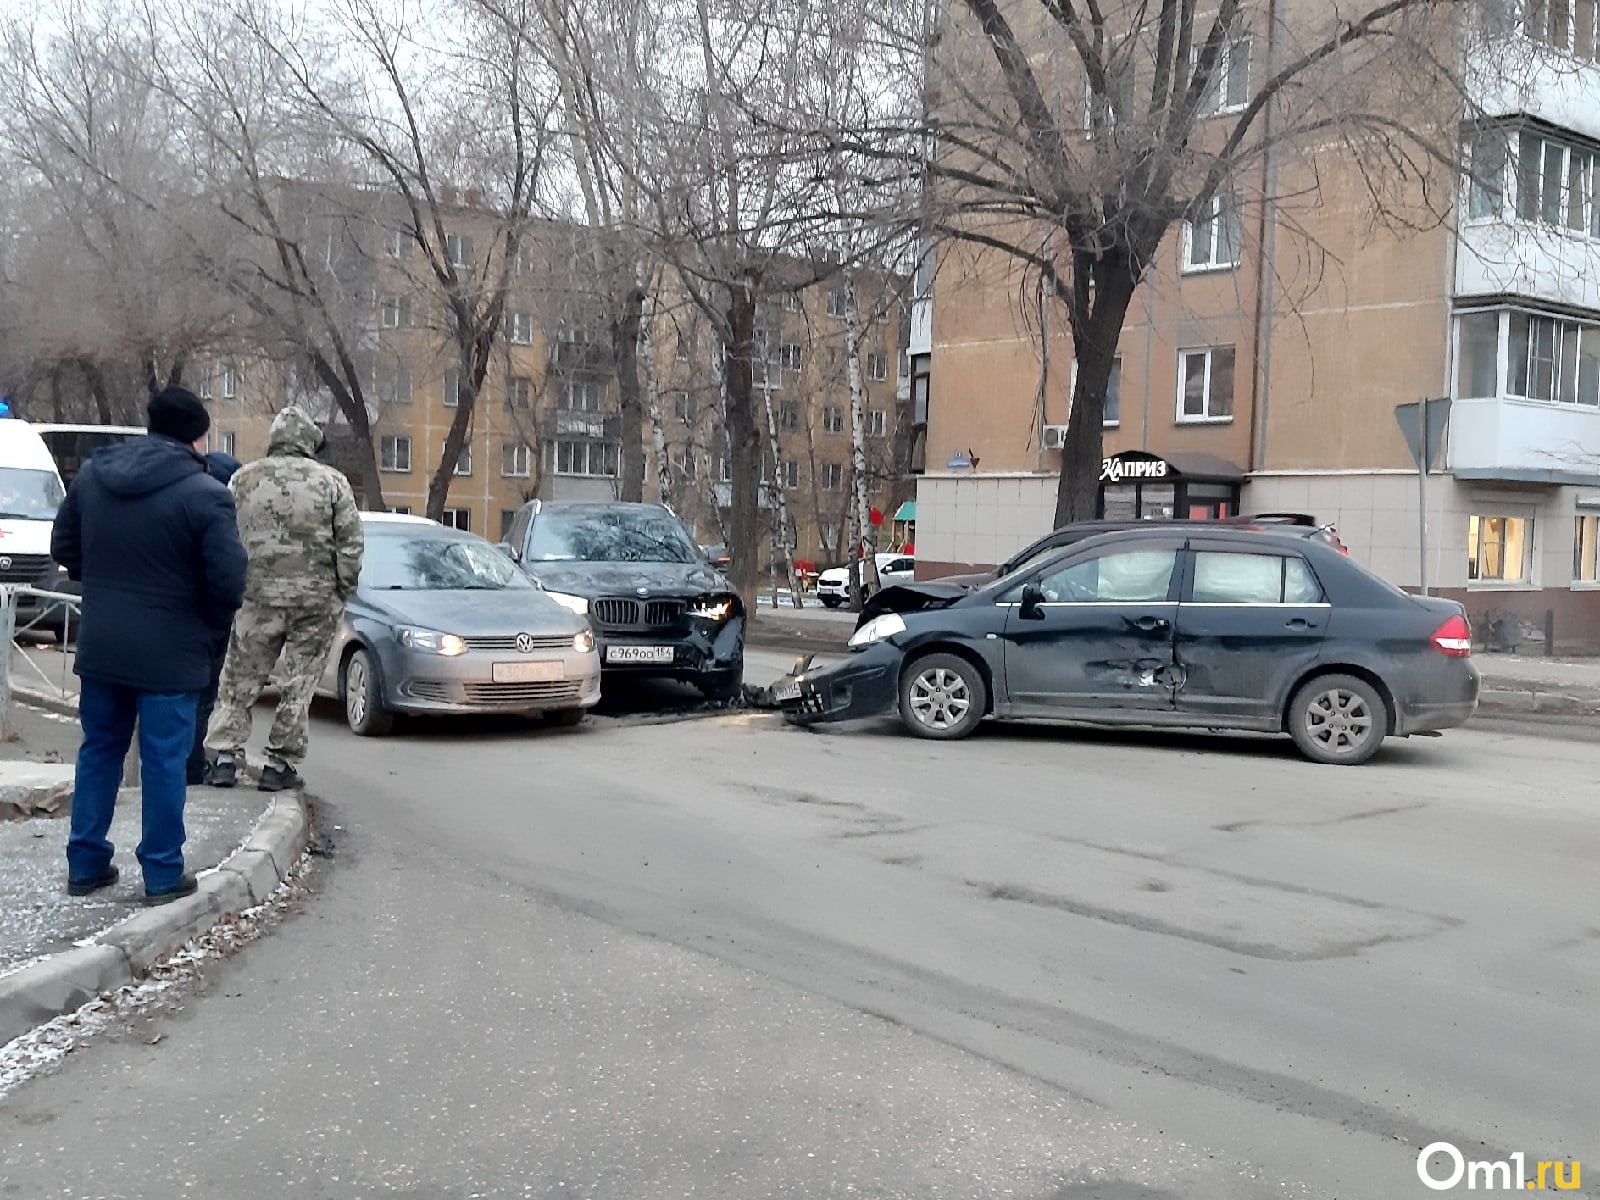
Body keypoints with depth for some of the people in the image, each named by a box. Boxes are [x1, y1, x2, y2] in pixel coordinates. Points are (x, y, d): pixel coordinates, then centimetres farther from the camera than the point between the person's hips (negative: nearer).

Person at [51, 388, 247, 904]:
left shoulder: (91, 475, 3)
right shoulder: (205, 494, -16)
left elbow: (63, 547, 13)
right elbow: (228, 580, -18)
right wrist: (213, 624, 1)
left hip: (100, 644, 5)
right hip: (169, 651, -5)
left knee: (99, 750, 17)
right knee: (164, 760, 4)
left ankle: (85, 863, 23)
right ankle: (163, 873, 10)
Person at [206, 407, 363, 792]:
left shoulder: (243, 479, 5)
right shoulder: (332, 482, 1)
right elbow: (351, 545, -2)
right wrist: (341, 593, 6)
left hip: (258, 595, 1)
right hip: (316, 598, -1)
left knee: (240, 681, 11)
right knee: (299, 684, 7)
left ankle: (225, 757, 7)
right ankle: (280, 765, 9)